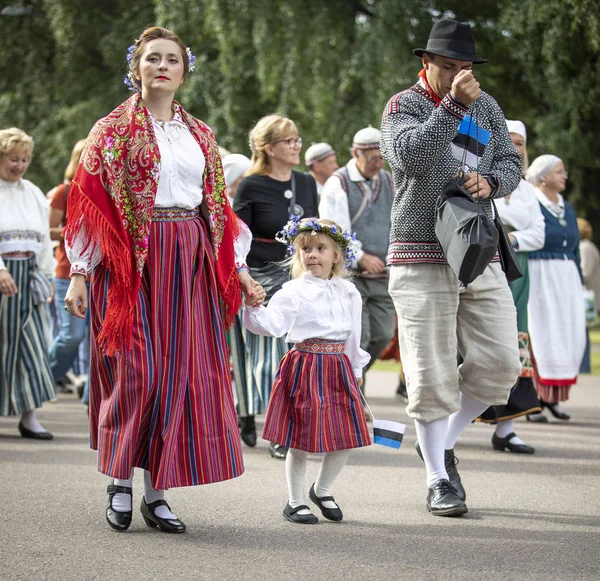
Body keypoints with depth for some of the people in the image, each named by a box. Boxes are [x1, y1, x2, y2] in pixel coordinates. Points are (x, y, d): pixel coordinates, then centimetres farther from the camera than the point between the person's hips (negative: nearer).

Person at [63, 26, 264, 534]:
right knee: (135, 370, -9)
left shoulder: (201, 135, 16)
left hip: (191, 263, 4)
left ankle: (157, 491, 4)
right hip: (132, 261, -4)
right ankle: (120, 483, 4)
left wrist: (238, 267, 11)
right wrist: (80, 272, -8)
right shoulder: (114, 130, 3)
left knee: (181, 373, -1)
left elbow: (217, 205, 17)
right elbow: (90, 203, -1)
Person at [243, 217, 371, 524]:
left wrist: (355, 370, 23)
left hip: (338, 368, 5)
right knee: (301, 440, -1)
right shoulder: (293, 292, -7)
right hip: (304, 367, -5)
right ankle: (296, 501, 15)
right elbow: (272, 324, -19)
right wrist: (255, 307, -37)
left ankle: (322, 490, 31)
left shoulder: (349, 293, 10)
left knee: (346, 437, 7)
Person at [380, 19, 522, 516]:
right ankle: (439, 480, 7)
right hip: (422, 258, -5)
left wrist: (490, 181, -9)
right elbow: (411, 156, -19)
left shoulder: (486, 107, 15)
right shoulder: (404, 105, 0)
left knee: (500, 363, 0)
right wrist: (453, 105, -24)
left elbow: (511, 164, 13)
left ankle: (442, 442, 21)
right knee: (432, 373, -4)